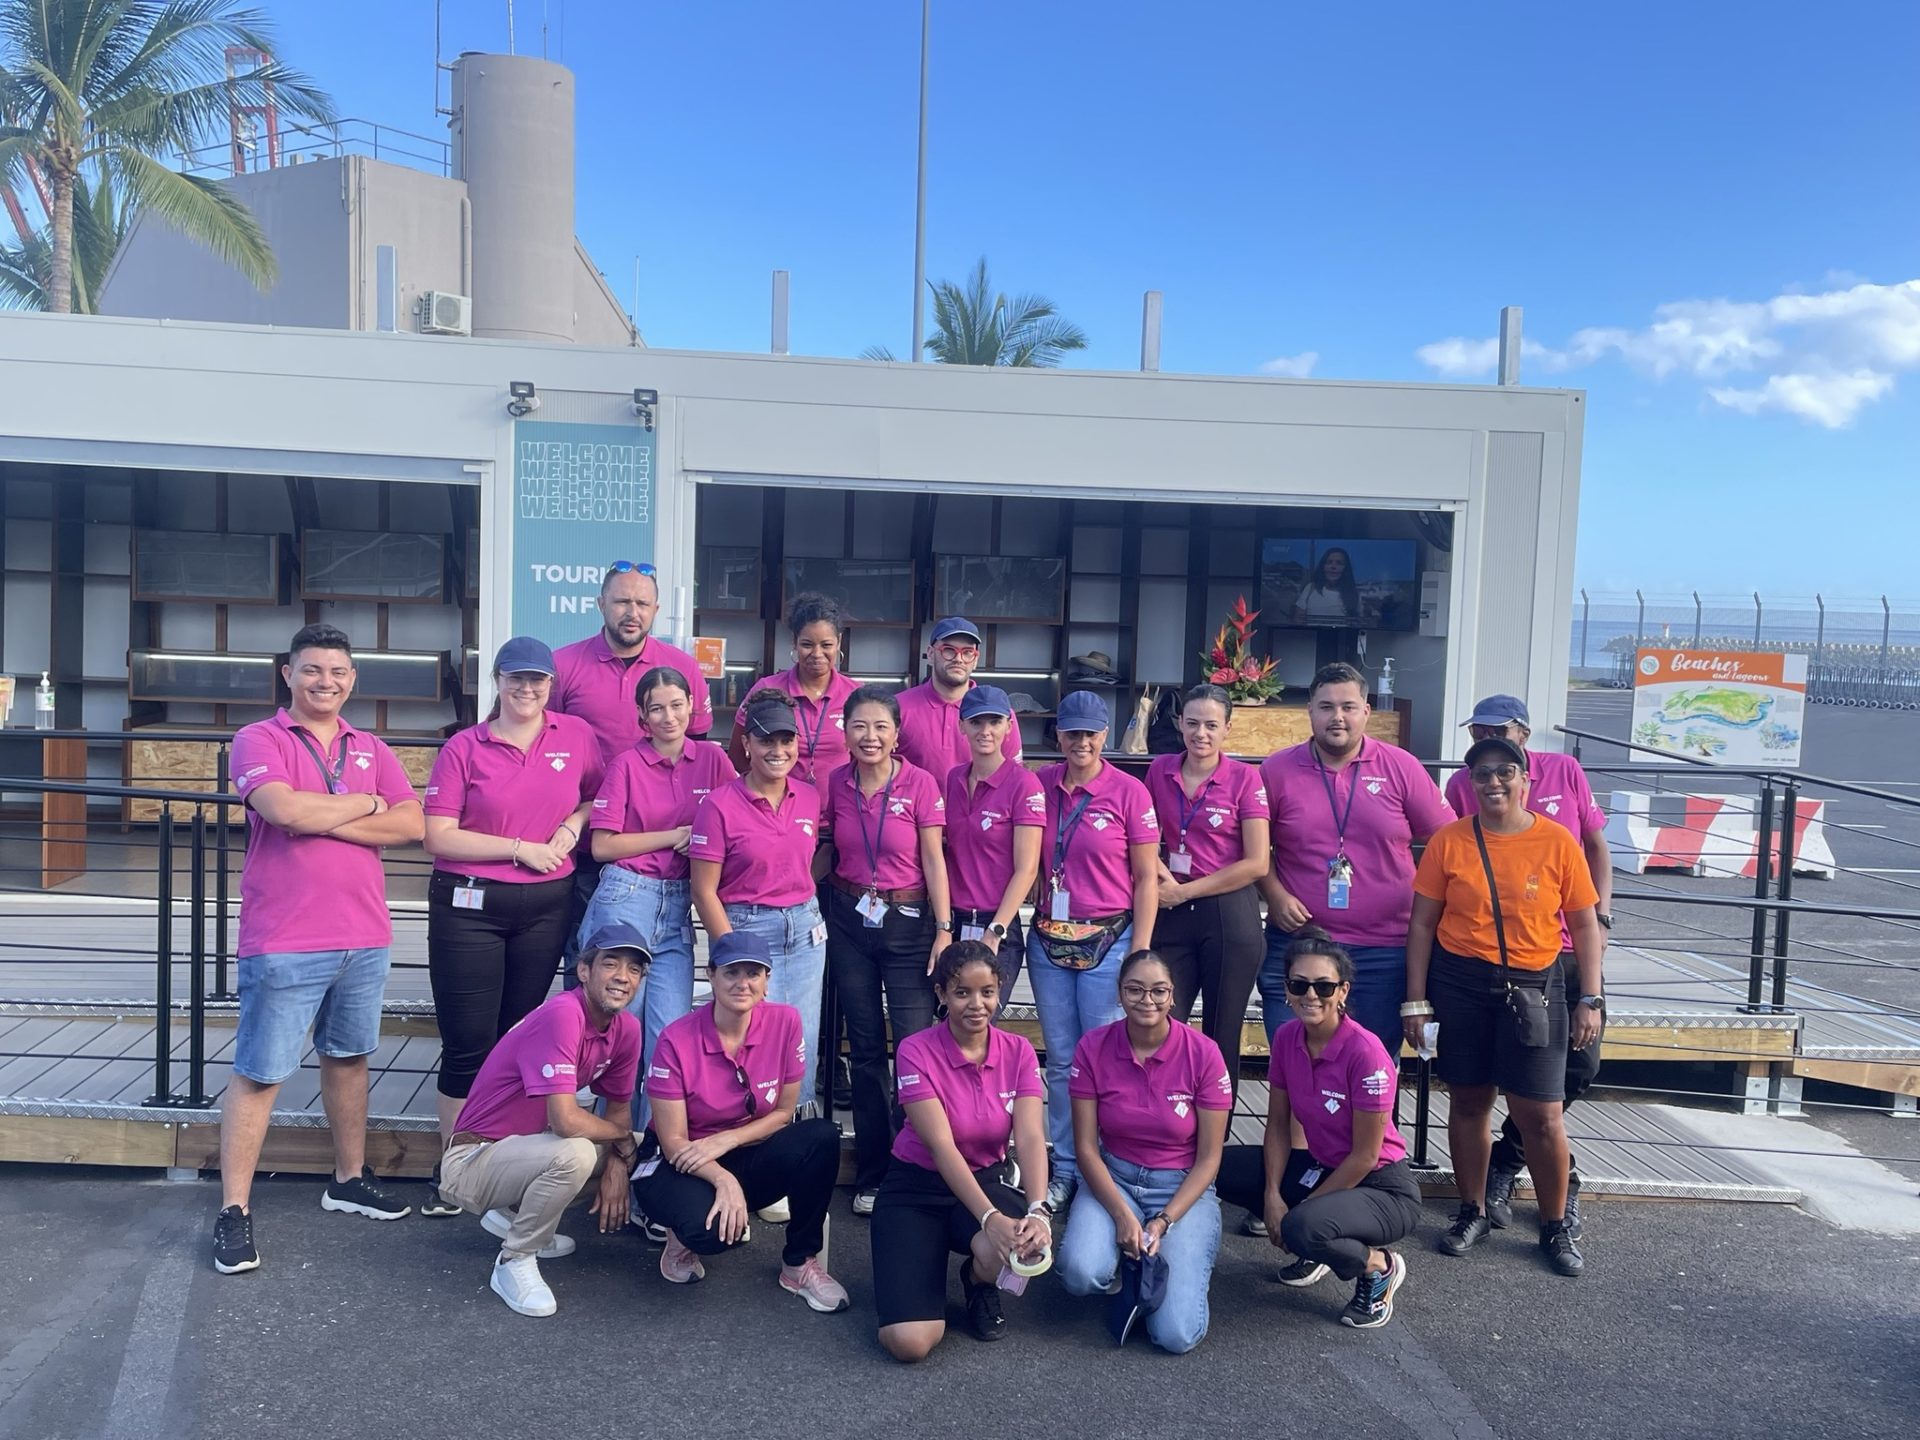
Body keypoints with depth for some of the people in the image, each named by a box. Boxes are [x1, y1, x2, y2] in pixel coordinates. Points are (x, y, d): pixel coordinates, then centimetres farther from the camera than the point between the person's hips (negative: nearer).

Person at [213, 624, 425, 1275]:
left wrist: (325, 820, -13)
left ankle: (349, 1179, 31)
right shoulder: (260, 740, -3)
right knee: (260, 1074, -1)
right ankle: (234, 1211, 8)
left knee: (348, 1057, 17)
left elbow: (411, 825, -3)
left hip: (364, 937, 5)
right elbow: (285, 810, -22)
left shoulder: (371, 750, 11)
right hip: (283, 943, -5)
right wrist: (366, 804, -8)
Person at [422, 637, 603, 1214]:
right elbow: (438, 837, -7)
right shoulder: (465, 748, -3)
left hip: (545, 907, 2)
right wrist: (521, 848, -12)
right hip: (469, 907, -2)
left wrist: (574, 824, -6)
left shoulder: (576, 735, 2)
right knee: (467, 1045, 2)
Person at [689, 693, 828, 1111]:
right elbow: (704, 892, -9)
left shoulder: (810, 799, 4)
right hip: (746, 930, -4)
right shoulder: (720, 805, -10)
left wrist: (809, 913, 5)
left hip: (806, 930, 5)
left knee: (803, 1043, 8)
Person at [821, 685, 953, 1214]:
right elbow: (826, 849, 11)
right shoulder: (836, 783, 2)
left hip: (908, 922, -3)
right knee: (864, 1048, 9)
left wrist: (944, 929, -11)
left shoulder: (920, 784, -7)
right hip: (849, 921, 3)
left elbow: (933, 860, -6)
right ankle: (871, 1175, 19)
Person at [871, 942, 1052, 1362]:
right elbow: (941, 1146, -25)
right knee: (909, 1341, -23)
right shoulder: (916, 1052, -17)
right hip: (916, 1189, -3)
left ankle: (980, 1282, 4)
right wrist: (989, 1218, -38)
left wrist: (1038, 1211, -37)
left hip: (986, 1180, 3)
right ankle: (929, 1266, 14)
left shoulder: (1018, 1052, -6)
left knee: (1026, 1244, -36)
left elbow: (1029, 1137, -18)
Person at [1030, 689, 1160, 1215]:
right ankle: (1065, 1170, 20)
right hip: (1049, 939, 3)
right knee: (1060, 1060, 9)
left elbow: (1145, 879, -2)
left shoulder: (1129, 791, -5)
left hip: (1108, 940, -3)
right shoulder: (1040, 785, 4)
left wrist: (1140, 953, -7)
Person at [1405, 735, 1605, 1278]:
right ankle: (1472, 1213, 28)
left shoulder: (1557, 842, -2)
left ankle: (1555, 1227, 19)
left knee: (1541, 1114, -1)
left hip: (1534, 989, -1)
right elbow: (1422, 923, 2)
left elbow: (1584, 925, 3)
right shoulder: (1449, 841, -1)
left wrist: (1590, 998, -2)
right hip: (1459, 985, 1)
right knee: (1468, 1102, 11)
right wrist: (1416, 999, -1)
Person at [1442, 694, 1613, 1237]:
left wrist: (1601, 917, 0)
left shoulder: (1565, 771, -1)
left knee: (1580, 1063, 2)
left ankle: (1505, 1163, 22)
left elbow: (1596, 847, 9)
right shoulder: (1461, 785, -4)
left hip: (1568, 947, 2)